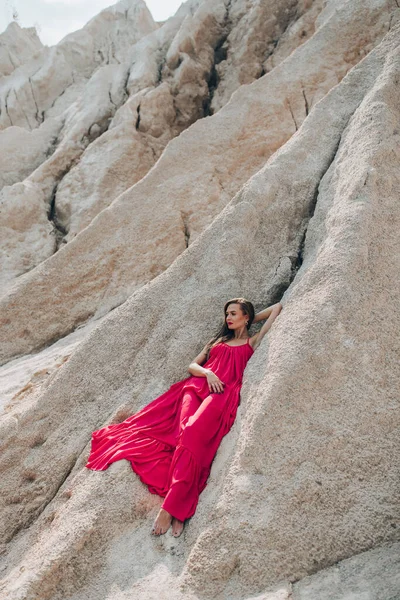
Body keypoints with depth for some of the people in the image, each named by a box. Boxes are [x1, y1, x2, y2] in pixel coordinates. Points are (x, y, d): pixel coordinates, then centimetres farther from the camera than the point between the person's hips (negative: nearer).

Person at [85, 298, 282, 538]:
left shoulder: (252, 342, 17)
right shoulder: (219, 340, 31)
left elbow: (278, 307, 20)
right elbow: (192, 365, 23)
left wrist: (253, 319, 33)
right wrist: (208, 373, 3)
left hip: (223, 394, -4)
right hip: (196, 388, 4)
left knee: (192, 435, -30)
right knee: (184, 432, -26)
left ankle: (171, 507, -32)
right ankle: (179, 509, -31)